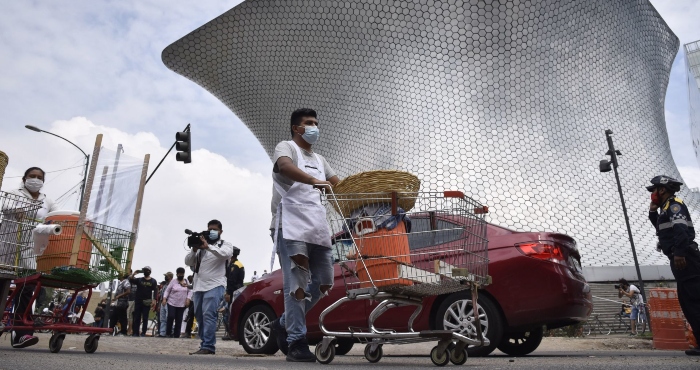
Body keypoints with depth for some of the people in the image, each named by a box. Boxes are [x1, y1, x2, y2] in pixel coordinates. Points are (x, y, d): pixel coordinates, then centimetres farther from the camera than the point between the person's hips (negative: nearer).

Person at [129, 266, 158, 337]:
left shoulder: (153, 281, 3)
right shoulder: (139, 279, 8)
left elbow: (155, 291, -3)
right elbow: (130, 280, -6)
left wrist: (154, 301, -12)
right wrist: (134, 273, -20)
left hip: (147, 302, -2)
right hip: (138, 301, 2)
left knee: (145, 318, 2)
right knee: (136, 318, 3)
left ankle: (143, 333, 5)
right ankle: (136, 333, 7)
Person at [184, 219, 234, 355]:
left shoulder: (225, 244, 8)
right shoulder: (201, 245, 20)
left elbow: (226, 254, -17)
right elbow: (188, 262, 13)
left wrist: (208, 247, -24)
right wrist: (194, 249, -6)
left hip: (214, 285, -6)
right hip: (198, 285, 6)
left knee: (208, 314, -16)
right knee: (199, 315, 8)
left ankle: (208, 346, -16)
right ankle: (205, 344, 16)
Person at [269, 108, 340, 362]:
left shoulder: (319, 159, 29)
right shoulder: (286, 147, 6)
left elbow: (339, 184, 21)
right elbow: (284, 166, -18)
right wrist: (314, 181, -34)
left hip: (318, 228, 7)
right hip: (292, 225, -7)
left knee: (324, 283, 5)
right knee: (297, 284, -10)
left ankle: (285, 324, 22)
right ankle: (296, 342, -1)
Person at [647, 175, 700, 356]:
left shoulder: (674, 204, -6)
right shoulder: (667, 208, 23)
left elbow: (680, 229, -21)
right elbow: (662, 229, 35)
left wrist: (679, 252, -29)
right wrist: (653, 212, 23)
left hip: (684, 258, -11)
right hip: (681, 259, 11)